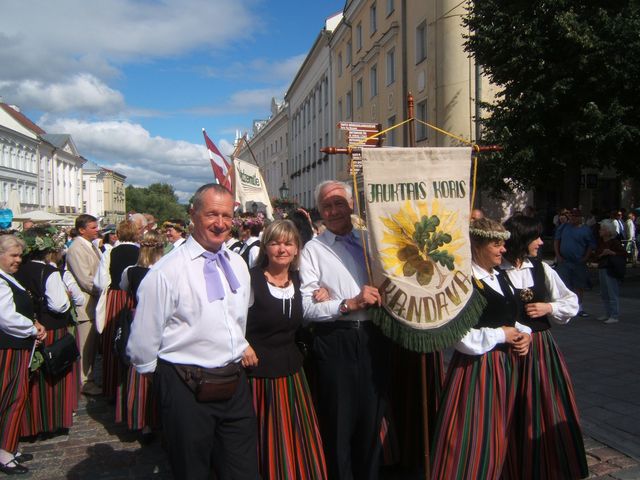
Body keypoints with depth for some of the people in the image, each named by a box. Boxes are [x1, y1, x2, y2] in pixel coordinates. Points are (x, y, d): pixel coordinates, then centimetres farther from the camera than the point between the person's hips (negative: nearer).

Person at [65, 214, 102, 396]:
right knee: (86, 345, 1)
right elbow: (85, 280, -20)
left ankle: (90, 378, 25)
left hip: (95, 302, 8)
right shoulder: (76, 248, -15)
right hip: (85, 304, -8)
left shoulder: (91, 246, 12)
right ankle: (85, 382, 12)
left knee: (92, 344, 15)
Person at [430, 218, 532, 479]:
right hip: (477, 368, -8)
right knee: (478, 437, 2)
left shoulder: (500, 277, 10)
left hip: (506, 365, 8)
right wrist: (501, 335, -15)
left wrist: (523, 334, 0)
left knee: (502, 434, 19)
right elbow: (462, 337, -25)